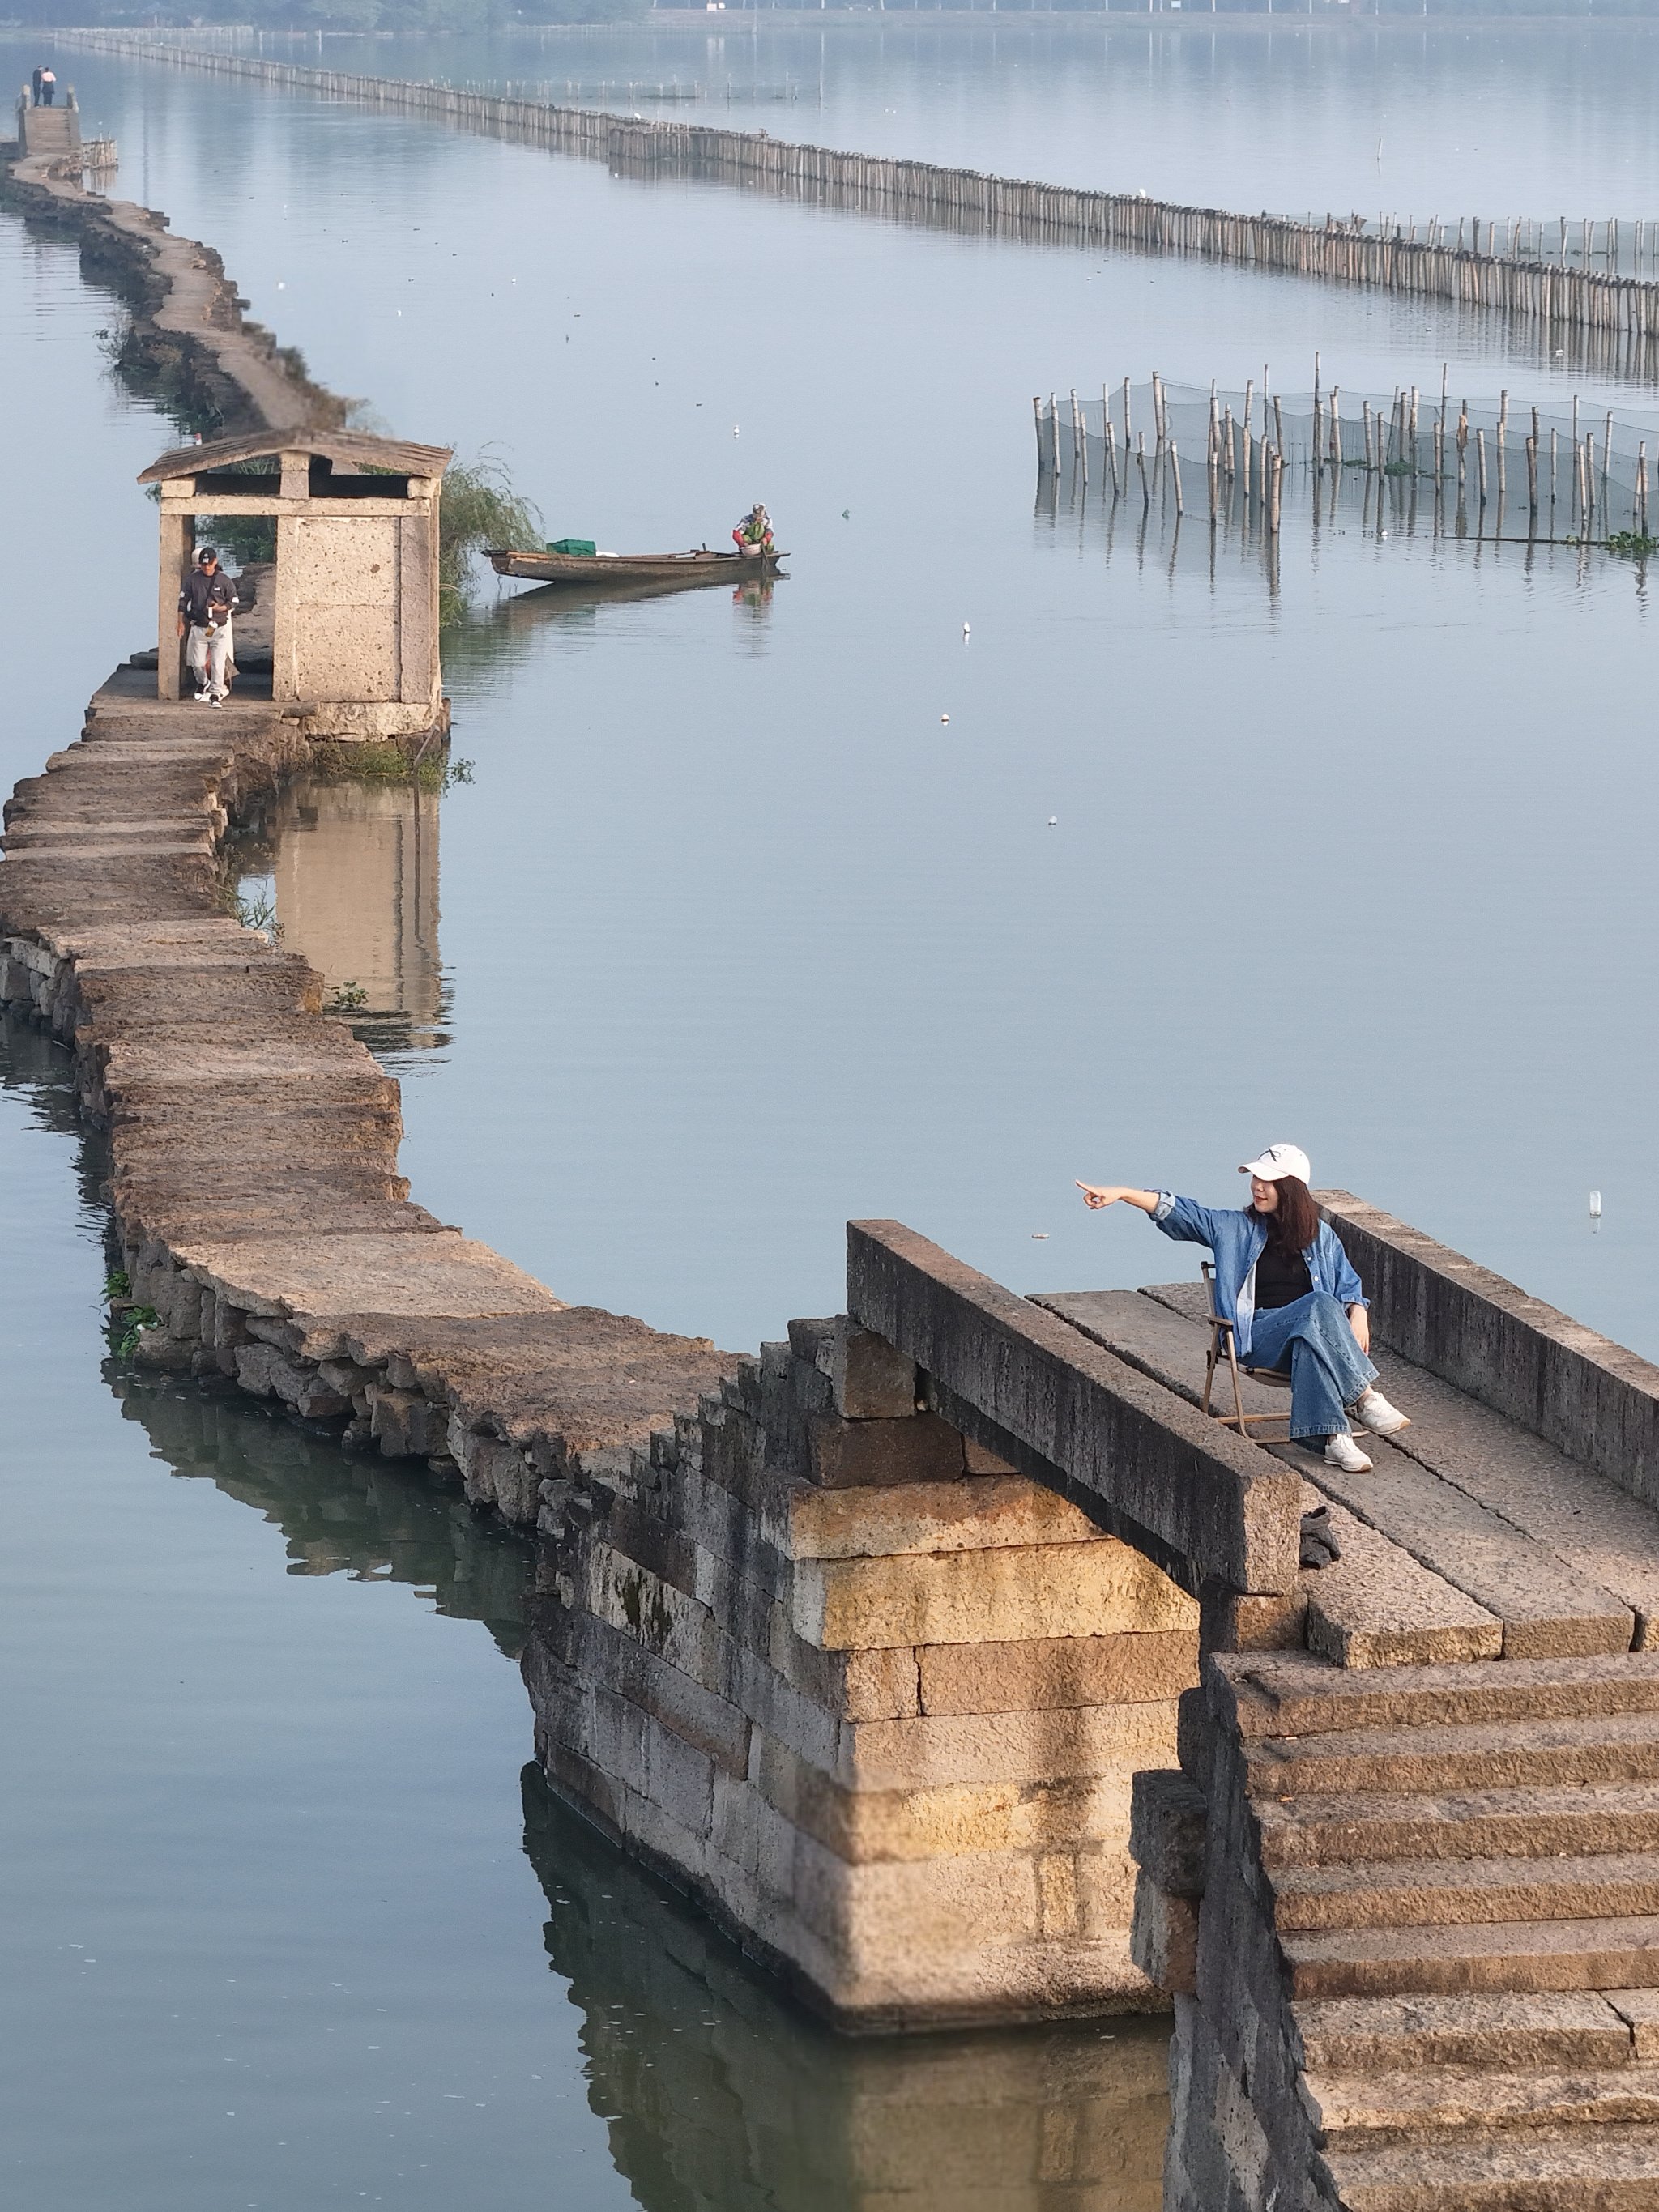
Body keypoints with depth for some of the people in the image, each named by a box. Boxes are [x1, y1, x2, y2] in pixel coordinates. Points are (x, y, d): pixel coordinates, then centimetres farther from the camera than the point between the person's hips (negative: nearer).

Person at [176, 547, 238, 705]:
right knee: (197, 663, 4)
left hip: (219, 628, -2)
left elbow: (234, 602, 5)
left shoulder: (224, 580, -2)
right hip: (198, 628, 2)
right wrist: (181, 622, 5)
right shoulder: (192, 579, 2)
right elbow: (183, 600, 9)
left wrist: (220, 608, -13)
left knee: (217, 663, -7)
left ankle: (215, 694, 0)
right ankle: (203, 683, 35)